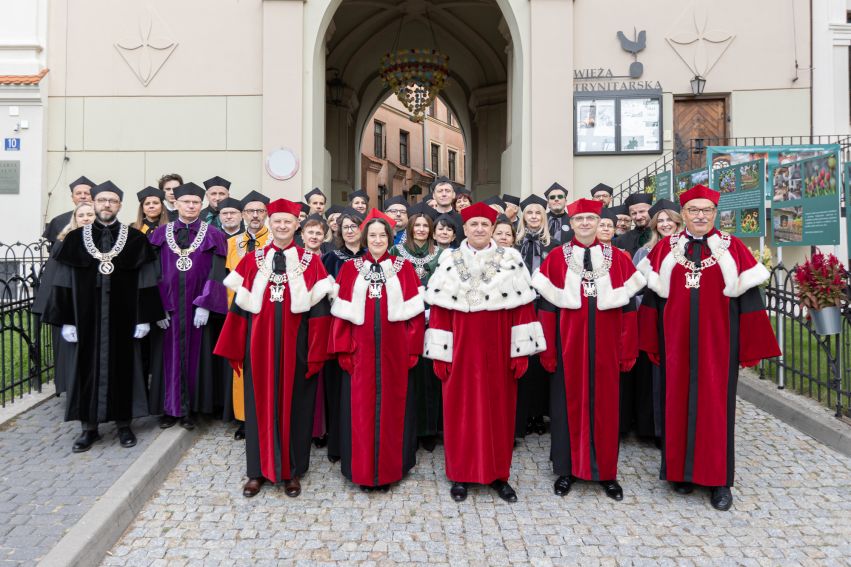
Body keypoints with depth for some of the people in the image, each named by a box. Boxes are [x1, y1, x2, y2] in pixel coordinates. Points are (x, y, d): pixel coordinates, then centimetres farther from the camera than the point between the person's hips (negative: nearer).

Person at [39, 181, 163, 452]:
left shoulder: (136, 239, 0)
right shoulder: (75, 239, 5)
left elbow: (145, 281, -1)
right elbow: (64, 283, 4)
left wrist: (144, 317, -6)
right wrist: (65, 319, -2)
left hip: (123, 318, -1)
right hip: (86, 318, 2)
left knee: (122, 367, 6)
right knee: (88, 368, 7)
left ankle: (123, 423, 19)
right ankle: (89, 427, 19)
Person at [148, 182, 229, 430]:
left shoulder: (213, 235, 1)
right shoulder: (161, 234, 7)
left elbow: (216, 273, -6)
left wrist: (204, 305, -13)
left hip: (197, 308, -2)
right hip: (168, 307, 2)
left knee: (195, 355, 5)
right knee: (170, 356, 7)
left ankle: (189, 409, 16)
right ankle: (170, 408, 19)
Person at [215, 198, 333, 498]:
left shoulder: (310, 261, 1)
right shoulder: (251, 260, 5)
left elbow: (318, 309, -2)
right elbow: (239, 307, 5)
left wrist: (316, 353, -7)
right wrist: (236, 349, 2)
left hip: (295, 347, -1)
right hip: (259, 346, 2)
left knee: (294, 405, 8)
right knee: (260, 404, 10)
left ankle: (292, 471, 24)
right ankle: (258, 470, 26)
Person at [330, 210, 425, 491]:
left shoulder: (404, 267, 2)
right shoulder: (350, 269, 4)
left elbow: (414, 311, 1)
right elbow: (342, 313, 2)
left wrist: (413, 348, -4)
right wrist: (344, 349, -5)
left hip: (394, 350, 0)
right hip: (361, 351, 1)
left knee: (392, 406, 8)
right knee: (361, 408, 7)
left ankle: (389, 469, 24)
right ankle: (363, 471, 22)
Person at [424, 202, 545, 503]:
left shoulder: (511, 259, 2)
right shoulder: (449, 260, 3)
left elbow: (523, 306, 0)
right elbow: (439, 308, -1)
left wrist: (521, 350, -5)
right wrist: (439, 353, -5)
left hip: (498, 348, 0)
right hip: (461, 348, 0)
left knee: (499, 408, 8)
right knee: (460, 409, 7)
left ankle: (498, 473, 24)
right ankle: (460, 474, 21)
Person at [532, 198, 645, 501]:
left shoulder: (617, 258, 5)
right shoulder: (556, 259, 1)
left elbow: (627, 306, 5)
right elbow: (547, 306, -1)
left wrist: (628, 350, 1)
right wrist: (548, 350, -5)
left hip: (604, 345, 1)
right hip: (569, 344, -1)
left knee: (605, 405, 9)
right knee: (569, 404, 8)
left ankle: (606, 472, 23)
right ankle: (567, 469, 21)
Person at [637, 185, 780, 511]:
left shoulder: (733, 248, 1)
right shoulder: (666, 248, 4)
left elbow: (748, 298, 1)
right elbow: (653, 296, 6)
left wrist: (750, 346, -2)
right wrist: (651, 342, 3)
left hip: (717, 340, -1)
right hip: (677, 340, 1)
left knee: (716, 403, 5)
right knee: (678, 400, 8)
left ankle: (719, 478, 18)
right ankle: (681, 469, 23)